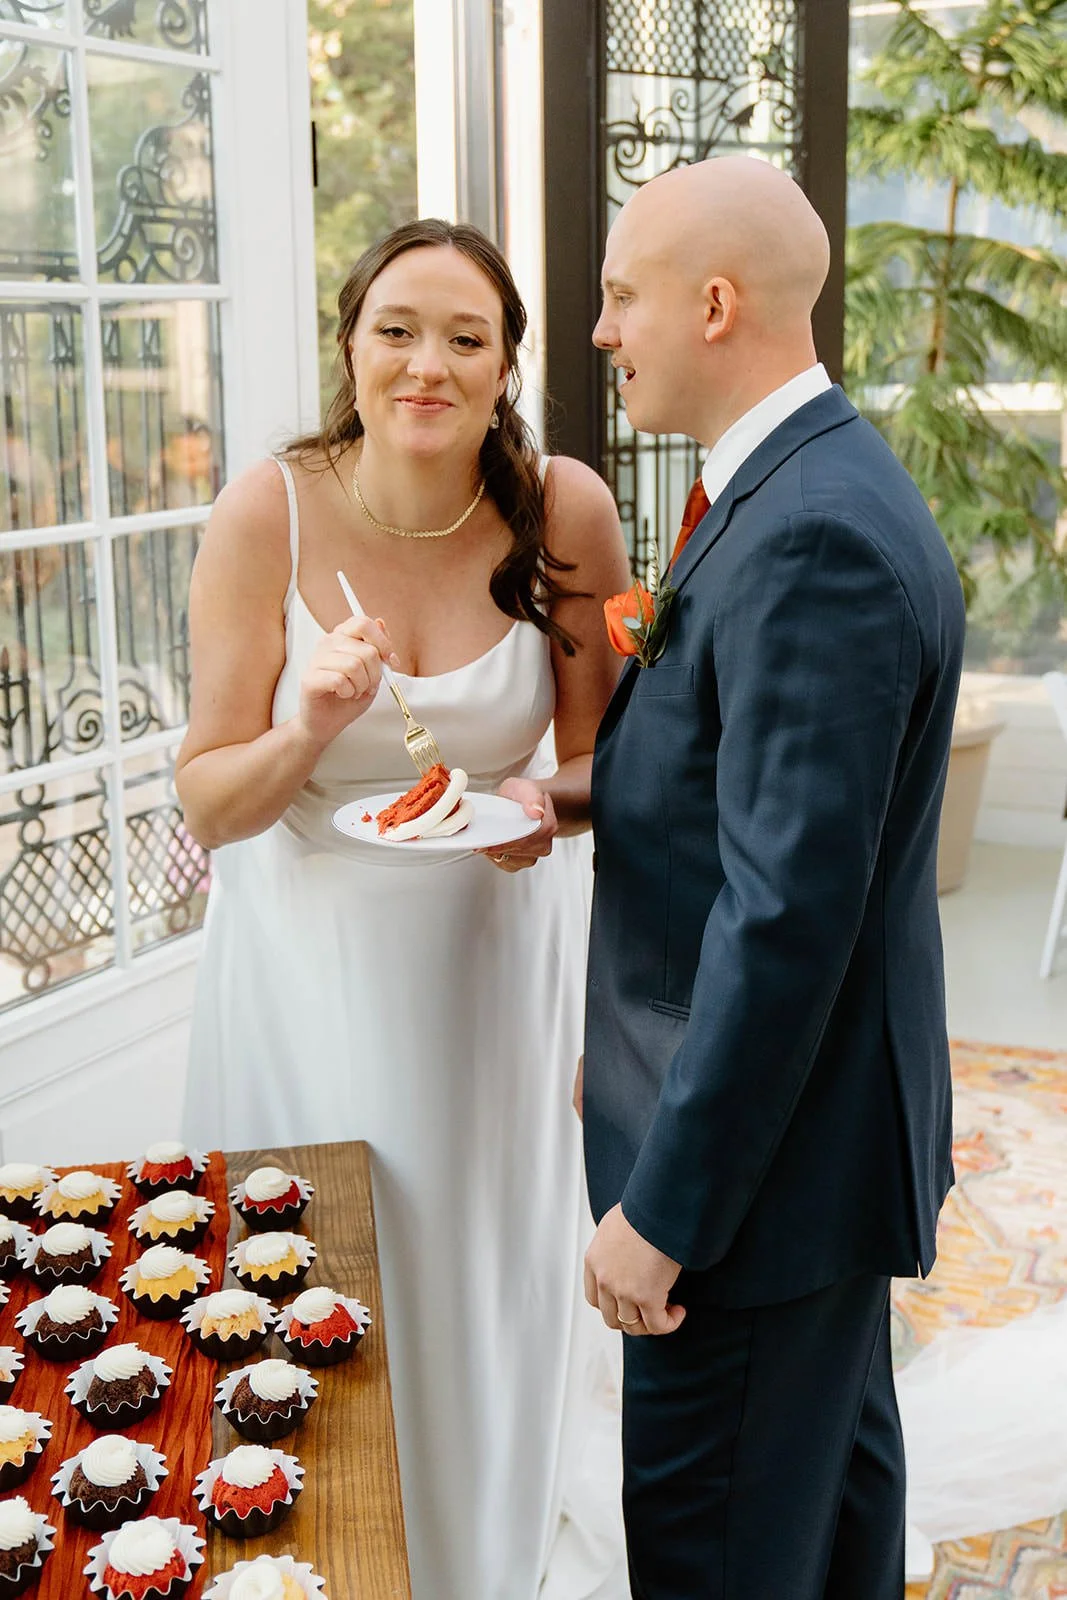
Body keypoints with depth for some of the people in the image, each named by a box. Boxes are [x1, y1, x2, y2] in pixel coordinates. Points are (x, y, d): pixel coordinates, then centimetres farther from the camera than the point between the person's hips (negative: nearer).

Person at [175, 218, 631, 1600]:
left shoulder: (565, 511, -12)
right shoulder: (268, 513, -15)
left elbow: (601, 757, -1)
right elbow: (208, 805, -11)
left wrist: (550, 799, -22)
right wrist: (307, 732, -30)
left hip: (498, 938, 1)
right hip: (312, 949, -1)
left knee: (486, 1275, 15)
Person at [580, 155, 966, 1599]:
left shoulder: (815, 536, -26)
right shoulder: (807, 488, 7)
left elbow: (787, 913, -28)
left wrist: (665, 1208, -23)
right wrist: (597, 793, 4)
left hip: (767, 1140, -10)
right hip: (816, 1106, 10)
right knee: (834, 1467, 26)